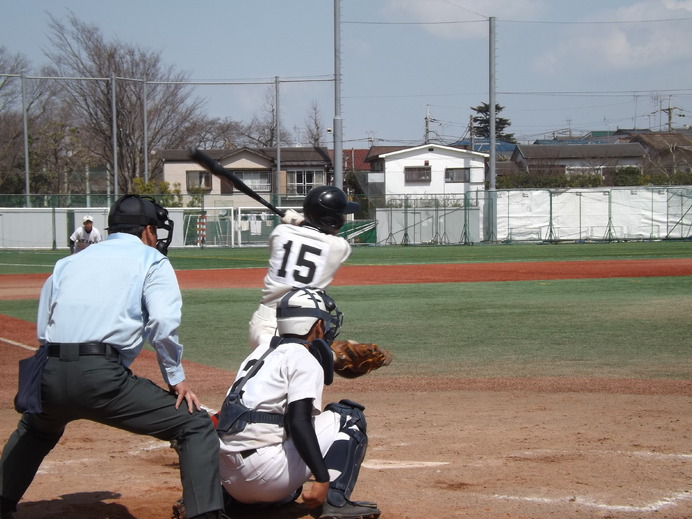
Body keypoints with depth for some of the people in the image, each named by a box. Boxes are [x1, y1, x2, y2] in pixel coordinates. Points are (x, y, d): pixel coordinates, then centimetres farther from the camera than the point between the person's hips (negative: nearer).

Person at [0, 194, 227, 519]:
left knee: (34, 430, 39)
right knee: (196, 426, 1)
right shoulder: (151, 260, 11)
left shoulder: (68, 262, 26)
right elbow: (163, 323, -6)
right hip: (101, 377, -6)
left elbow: (43, 331, 19)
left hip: (49, 378, 6)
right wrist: (176, 379, 2)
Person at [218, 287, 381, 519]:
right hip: (264, 474, -8)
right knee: (350, 417, 3)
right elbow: (298, 423, -18)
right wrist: (322, 478, -23)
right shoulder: (304, 359, -5)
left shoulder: (262, 351, 20)